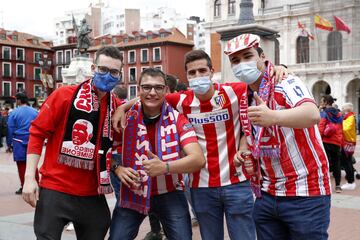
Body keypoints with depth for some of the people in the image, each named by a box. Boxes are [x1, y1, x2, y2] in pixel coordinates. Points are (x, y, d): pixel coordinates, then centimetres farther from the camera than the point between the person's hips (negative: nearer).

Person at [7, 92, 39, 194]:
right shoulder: (35, 112, 3)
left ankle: (24, 187, 7)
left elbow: (10, 130, -2)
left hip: (19, 142, -3)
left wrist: (9, 143, 7)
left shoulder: (14, 113, -6)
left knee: (21, 165, 4)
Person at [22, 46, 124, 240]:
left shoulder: (119, 108, 3)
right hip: (56, 189, -4)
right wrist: (29, 177, -13)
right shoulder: (64, 95, -8)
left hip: (93, 194, 4)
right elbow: (37, 132, -7)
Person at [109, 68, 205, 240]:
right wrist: (117, 168, -13)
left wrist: (165, 167, -34)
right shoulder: (125, 116, -5)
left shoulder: (177, 118, -8)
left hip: (169, 193, -1)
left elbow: (199, 159, -18)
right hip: (132, 193, 1)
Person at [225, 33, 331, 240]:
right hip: (267, 195, 7)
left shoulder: (285, 83, -13)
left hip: (305, 193, -6)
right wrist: (243, 151, 3)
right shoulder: (245, 99, 8)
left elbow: (313, 114, -33)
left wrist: (273, 117, -51)